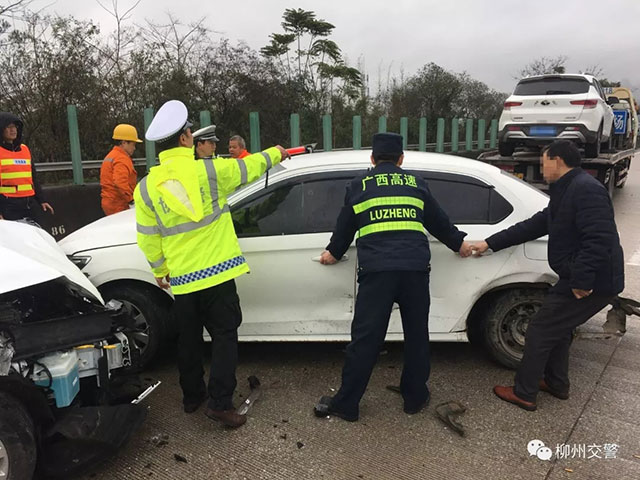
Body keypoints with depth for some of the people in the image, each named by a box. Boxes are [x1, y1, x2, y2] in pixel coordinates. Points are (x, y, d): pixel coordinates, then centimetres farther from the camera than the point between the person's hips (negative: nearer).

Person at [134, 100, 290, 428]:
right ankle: (220, 402, 4)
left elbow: (148, 239, 2)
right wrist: (275, 153, 27)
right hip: (217, 272, -3)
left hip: (182, 279, 3)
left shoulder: (146, 187, -3)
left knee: (189, 339, 19)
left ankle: (192, 396, 32)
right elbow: (249, 167, 8)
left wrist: (159, 270, 18)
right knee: (224, 336, 7)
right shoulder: (210, 170, -9)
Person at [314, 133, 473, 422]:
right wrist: (458, 243, 42)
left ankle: (346, 404, 14)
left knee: (365, 338, 3)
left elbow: (345, 226, 22)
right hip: (415, 268, 2)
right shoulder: (415, 183, 16)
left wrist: (333, 252, 40)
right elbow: (438, 221, 25)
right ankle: (415, 398, 29)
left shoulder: (359, 185, 14)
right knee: (417, 335, 16)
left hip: (376, 270, -1)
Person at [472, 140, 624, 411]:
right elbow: (534, 226, 16)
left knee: (539, 331, -1)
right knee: (557, 327, 24)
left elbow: (599, 239, -29)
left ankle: (524, 394, 13)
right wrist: (490, 243, 13)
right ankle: (557, 384, 39)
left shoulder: (585, 189, -19)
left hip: (591, 283, -10)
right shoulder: (566, 191, 14)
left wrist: (581, 280, -29)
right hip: (577, 279, 10)